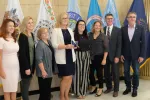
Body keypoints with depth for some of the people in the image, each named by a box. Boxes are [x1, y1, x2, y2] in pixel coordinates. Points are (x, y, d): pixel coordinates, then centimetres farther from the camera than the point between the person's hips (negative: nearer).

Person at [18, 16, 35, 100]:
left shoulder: (32, 35, 8)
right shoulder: (22, 36, -16)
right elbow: (22, 53, -18)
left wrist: (33, 65, 11)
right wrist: (26, 67, -18)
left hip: (31, 64, 7)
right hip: (25, 65, -7)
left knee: (27, 84, 15)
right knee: (25, 84, 3)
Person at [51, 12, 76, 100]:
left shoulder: (70, 30, 13)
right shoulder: (56, 30, -6)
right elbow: (54, 44, -14)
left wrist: (74, 45, -3)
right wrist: (66, 46, -23)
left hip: (71, 56, 6)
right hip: (62, 57, -6)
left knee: (70, 77, 8)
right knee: (66, 77, -3)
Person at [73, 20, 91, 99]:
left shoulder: (86, 35, 12)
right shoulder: (74, 35, -8)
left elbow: (88, 46, 15)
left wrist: (89, 57, 13)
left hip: (86, 56, 6)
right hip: (78, 56, -5)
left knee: (85, 73, 10)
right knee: (78, 73, 1)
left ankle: (83, 91, 22)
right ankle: (78, 92, 12)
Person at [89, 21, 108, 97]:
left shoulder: (103, 36, -4)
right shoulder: (90, 35, 3)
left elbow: (106, 48, -7)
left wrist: (104, 59, -13)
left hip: (99, 57, -3)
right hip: (91, 57, 3)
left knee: (99, 73, 4)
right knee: (91, 73, 4)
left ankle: (100, 89, 22)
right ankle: (93, 87, 28)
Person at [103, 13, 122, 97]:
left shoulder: (118, 30, -2)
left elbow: (119, 44, -5)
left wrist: (117, 56, -12)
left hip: (114, 55, -2)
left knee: (115, 73, 6)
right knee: (106, 73, 10)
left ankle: (116, 90, 19)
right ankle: (109, 87, 28)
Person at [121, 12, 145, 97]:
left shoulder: (140, 28, -3)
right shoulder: (123, 29, 2)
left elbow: (143, 42, -4)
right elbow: (121, 43, 5)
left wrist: (142, 55, -9)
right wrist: (121, 54, -1)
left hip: (136, 54, -2)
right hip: (126, 55, 2)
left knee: (136, 72, 5)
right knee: (126, 72, 8)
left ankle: (135, 89, 19)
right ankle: (128, 87, 24)